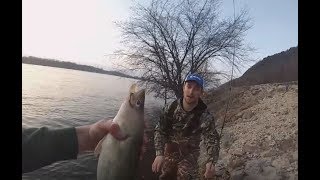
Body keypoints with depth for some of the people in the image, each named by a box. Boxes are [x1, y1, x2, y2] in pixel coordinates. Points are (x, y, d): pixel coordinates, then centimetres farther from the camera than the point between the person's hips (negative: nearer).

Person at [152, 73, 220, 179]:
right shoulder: (171, 108, -20)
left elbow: (212, 140, -29)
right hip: (171, 149, 2)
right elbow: (160, 131, -17)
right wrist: (159, 154, -30)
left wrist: (211, 162, -48)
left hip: (191, 152, -2)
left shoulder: (205, 116, -25)